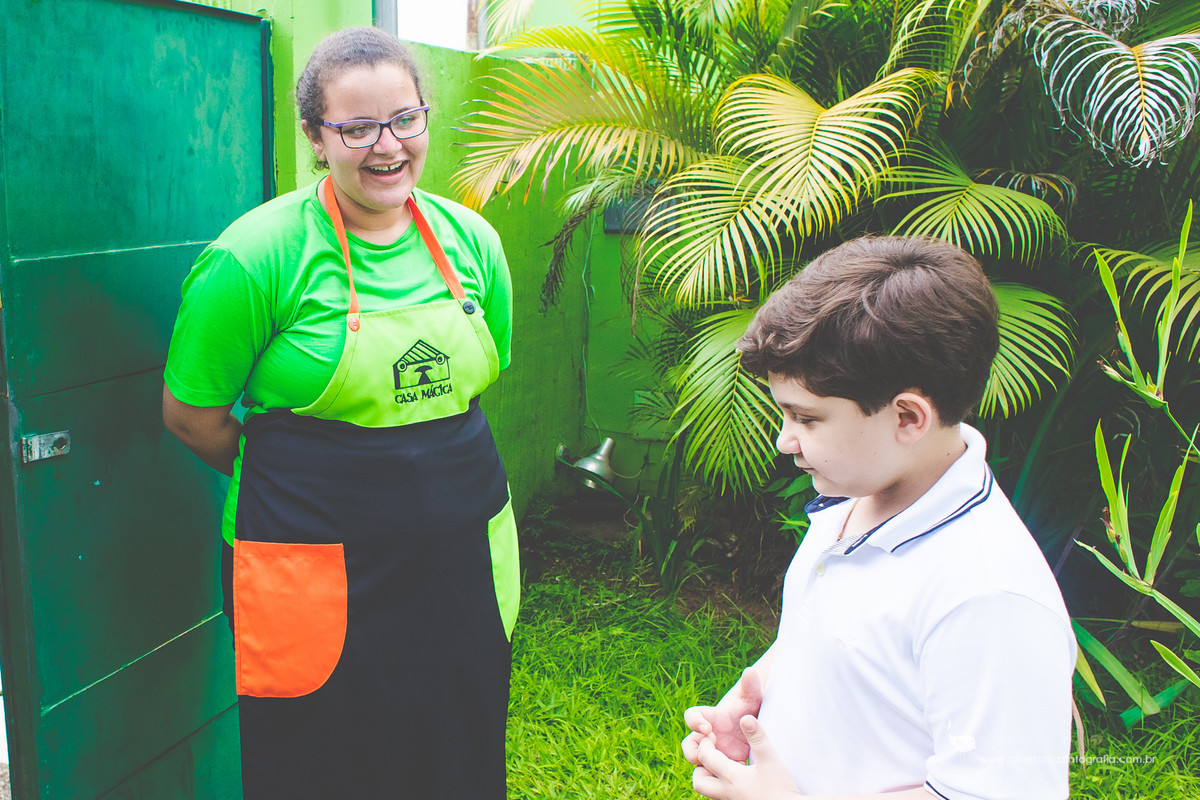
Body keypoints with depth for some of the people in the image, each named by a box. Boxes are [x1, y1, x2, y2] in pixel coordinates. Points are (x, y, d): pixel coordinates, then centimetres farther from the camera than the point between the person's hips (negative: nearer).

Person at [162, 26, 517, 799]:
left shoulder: (472, 241, 2)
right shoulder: (257, 256, -13)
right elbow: (191, 414, -5)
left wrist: (424, 468, 9)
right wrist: (300, 478, 5)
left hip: (464, 561, 5)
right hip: (316, 575, -4)